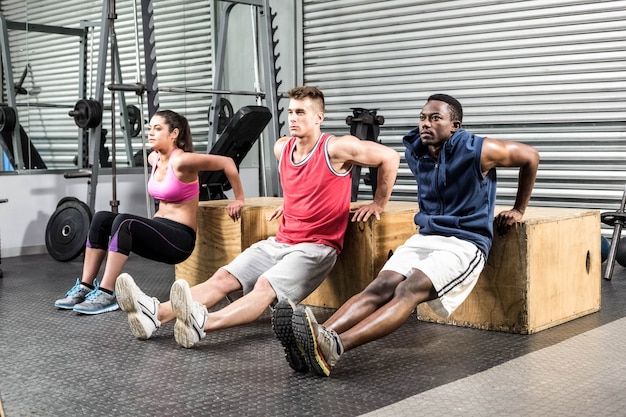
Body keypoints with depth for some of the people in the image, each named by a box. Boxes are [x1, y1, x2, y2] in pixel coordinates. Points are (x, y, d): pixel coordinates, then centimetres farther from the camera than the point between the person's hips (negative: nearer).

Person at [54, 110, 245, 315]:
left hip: (180, 238, -8)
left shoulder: (182, 161, -17)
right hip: (159, 230, 8)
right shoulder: (153, 159, 8)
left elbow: (227, 162, -14)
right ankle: (85, 286, -11)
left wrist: (239, 200, -4)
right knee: (101, 219, -11)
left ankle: (107, 294, -27)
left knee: (124, 222, -30)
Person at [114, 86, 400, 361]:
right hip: (280, 241, 8)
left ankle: (202, 323, -58)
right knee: (223, 277, -13)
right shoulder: (281, 148, 9)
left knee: (265, 286, -33)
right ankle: (155, 313, -30)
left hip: (317, 245, -7)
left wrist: (378, 203, 1)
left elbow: (389, 157, -5)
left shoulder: (335, 149, -11)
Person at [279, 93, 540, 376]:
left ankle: (335, 347, -52)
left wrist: (518, 210, 9)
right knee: (381, 286, -23)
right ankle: (320, 336, -47)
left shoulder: (476, 151, -11)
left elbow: (530, 157, 2)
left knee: (410, 290, -31)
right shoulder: (414, 150, 5)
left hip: (465, 243, -6)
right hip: (425, 236, 6)